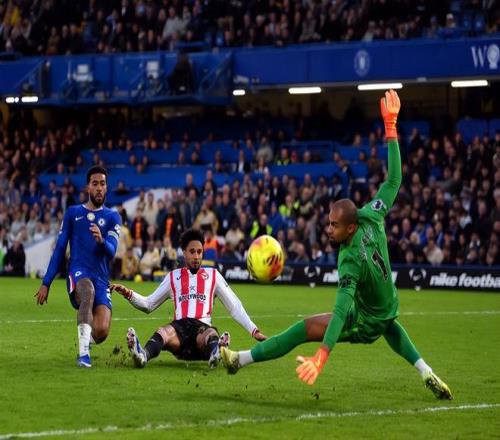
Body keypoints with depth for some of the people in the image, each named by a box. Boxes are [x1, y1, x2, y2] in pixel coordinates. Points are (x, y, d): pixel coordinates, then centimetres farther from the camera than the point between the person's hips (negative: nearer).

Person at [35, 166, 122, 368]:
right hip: (78, 274, -1)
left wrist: (101, 240, -28)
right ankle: (83, 353, -41)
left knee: (101, 332, -18)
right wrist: (45, 283, 11)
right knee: (88, 290, -39)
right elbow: (59, 250, 15)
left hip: (102, 280, 1)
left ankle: (86, 340, 21)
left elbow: (111, 252, -4)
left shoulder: (112, 217, 11)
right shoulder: (73, 213, 13)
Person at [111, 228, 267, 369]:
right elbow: (148, 304, 25)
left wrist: (254, 330, 10)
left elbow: (234, 306, 19)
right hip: (179, 327, 0)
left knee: (210, 335, -38)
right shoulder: (173, 277, 22)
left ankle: (216, 353, -74)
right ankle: (143, 355, -68)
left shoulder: (213, 275, 20)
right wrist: (129, 294, 7)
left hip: (203, 328, 0)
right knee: (163, 332, -36)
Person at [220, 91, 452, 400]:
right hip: (389, 308, 8)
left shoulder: (350, 262, -36)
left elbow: (341, 312, -44)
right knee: (389, 325, 42)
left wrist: (321, 357, -53)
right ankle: (430, 377, 33)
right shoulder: (371, 218, -19)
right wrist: (390, 126, -9)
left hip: (367, 323, -8)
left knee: (306, 329, -11)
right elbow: (394, 181, -11)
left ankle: (241, 360, -8)